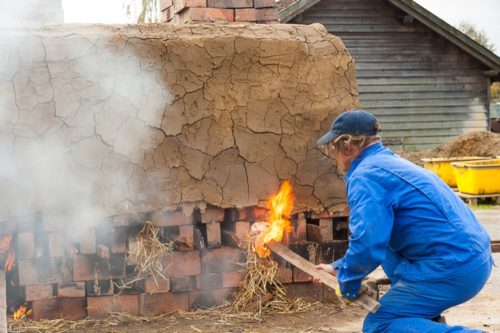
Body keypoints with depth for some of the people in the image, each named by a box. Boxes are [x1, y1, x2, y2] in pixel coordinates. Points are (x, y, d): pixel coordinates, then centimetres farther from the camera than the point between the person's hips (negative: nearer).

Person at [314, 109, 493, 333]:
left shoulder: (365, 176, -11)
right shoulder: (391, 163, 22)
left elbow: (367, 244, -23)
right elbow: (378, 234, 35)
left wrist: (348, 283, -4)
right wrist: (339, 267, 37)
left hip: (454, 269, -10)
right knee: (387, 242, 27)